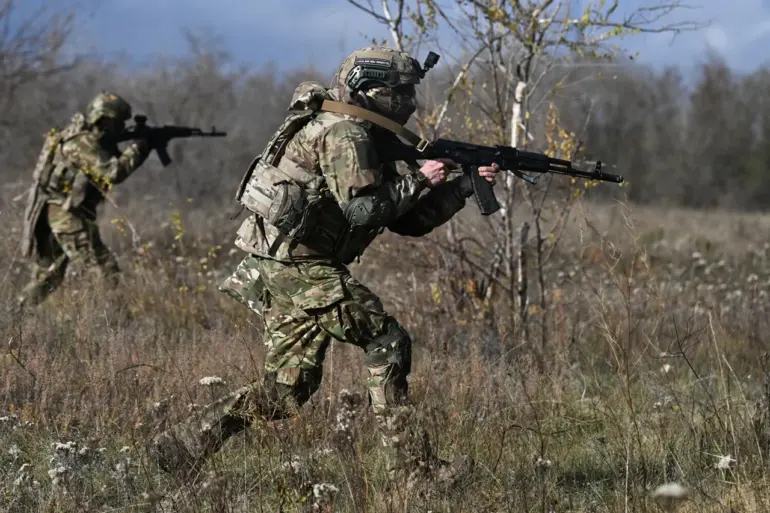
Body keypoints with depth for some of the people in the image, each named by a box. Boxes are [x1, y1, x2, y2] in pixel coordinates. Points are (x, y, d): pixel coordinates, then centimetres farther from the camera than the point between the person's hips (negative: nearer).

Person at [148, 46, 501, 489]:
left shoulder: (368, 141, 20)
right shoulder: (344, 132, -11)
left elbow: (408, 220, 20)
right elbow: (362, 209, -21)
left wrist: (466, 186, 13)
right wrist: (419, 180, -11)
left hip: (278, 269, 10)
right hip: (296, 265, -10)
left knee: (287, 391, 9)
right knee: (388, 340, -7)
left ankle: (186, 441, 8)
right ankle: (412, 462, -6)